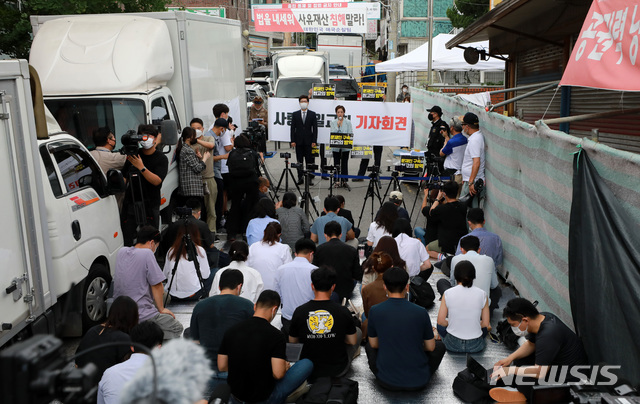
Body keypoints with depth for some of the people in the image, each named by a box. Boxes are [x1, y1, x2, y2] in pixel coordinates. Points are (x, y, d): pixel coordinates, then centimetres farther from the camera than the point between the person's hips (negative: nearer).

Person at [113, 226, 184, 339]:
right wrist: (161, 309, 1)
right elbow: (157, 285, -13)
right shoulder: (147, 253, -15)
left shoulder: (121, 252, 7)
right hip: (141, 314, -8)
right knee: (177, 328, 6)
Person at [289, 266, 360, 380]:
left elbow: (292, 341, 0)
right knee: (358, 331, 21)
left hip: (309, 371, 2)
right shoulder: (343, 312, -16)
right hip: (338, 370, -2)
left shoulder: (299, 312, -14)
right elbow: (353, 341, -4)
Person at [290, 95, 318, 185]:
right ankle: (300, 178, 9)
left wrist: (314, 141, -6)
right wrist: (292, 141, -3)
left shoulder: (312, 114, 6)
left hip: (308, 141, -1)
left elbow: (315, 128, 2)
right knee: (299, 161, 4)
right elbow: (292, 128, 5)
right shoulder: (295, 114, 8)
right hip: (298, 141, 1)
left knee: (309, 161, 0)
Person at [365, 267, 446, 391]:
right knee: (440, 346, 25)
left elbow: (374, 344, 5)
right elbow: (430, 347, 1)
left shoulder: (374, 311, -10)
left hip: (386, 382, 1)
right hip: (418, 382, 0)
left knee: (369, 346, 29)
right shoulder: (421, 312, -13)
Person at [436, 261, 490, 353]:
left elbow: (440, 321, -6)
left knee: (441, 325, 33)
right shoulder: (482, 294, -10)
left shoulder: (448, 293, -11)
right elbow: (485, 323, -3)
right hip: (475, 346, 0)